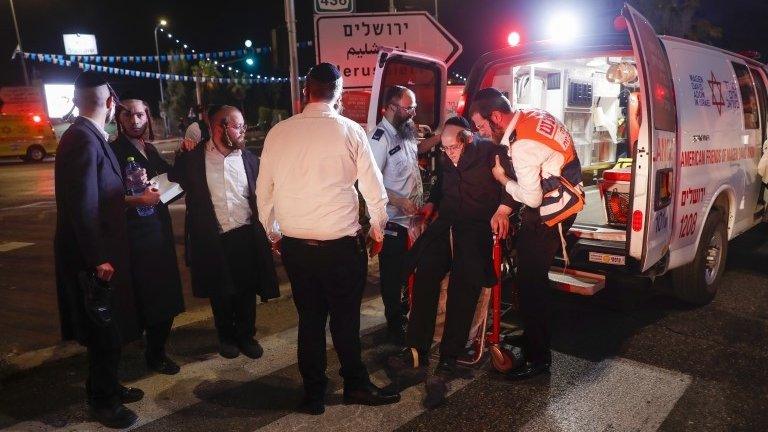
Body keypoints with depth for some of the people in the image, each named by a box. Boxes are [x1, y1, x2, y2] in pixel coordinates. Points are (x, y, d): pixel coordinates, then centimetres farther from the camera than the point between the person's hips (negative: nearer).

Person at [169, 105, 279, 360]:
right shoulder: (193, 158, -2)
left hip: (246, 236, 2)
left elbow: (260, 197, 8)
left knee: (247, 290, 10)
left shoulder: (249, 159, 5)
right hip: (213, 238, -1)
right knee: (220, 292, 13)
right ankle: (226, 337, 34)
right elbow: (174, 183, 8)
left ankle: (246, 336, 30)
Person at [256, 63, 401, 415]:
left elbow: (264, 190, 5)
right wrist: (377, 225, 14)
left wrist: (272, 230, 20)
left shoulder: (277, 132, 0)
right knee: (345, 318, 13)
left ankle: (313, 393, 27)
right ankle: (356, 385, 30)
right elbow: (373, 188, -3)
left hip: (294, 244, 3)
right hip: (341, 244, -3)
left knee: (310, 318, 15)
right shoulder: (350, 131, -7)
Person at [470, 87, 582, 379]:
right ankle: (533, 335, 36)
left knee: (530, 281, -3)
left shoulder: (522, 146, -26)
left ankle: (537, 357, 9)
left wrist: (502, 179, -7)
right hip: (563, 202, 10)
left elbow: (532, 198, -22)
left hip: (548, 218, -10)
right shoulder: (531, 115, 3)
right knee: (532, 275, 19)